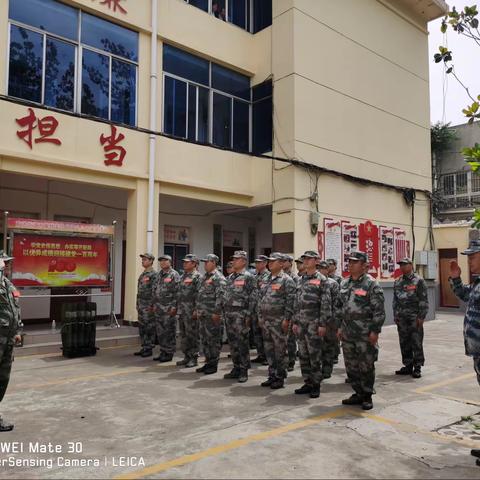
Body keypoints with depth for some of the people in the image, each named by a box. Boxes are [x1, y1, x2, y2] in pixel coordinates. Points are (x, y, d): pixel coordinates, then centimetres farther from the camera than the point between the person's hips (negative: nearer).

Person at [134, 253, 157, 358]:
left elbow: (154, 291, -17)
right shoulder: (142, 274, 17)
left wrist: (151, 305, -20)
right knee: (141, 327, 12)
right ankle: (144, 347, 20)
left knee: (150, 327, -3)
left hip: (148, 305, -9)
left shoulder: (154, 274, -12)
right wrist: (137, 304, 19)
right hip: (141, 305, 9)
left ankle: (149, 349, 4)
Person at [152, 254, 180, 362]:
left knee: (169, 332, -2)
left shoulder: (174, 275, -8)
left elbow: (177, 292, -13)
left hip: (169, 308, -7)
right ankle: (163, 352, 21)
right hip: (159, 308, 7)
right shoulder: (159, 274, 14)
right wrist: (154, 304, 14)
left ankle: (169, 353, 7)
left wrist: (174, 307, -18)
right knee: (160, 331, 11)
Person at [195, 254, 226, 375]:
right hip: (202, 314, 9)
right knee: (204, 339, 14)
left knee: (213, 340, 0)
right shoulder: (204, 277, 16)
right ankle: (208, 362, 24)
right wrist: (197, 309, 18)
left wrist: (216, 312, -22)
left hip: (212, 315, -9)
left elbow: (220, 296, -19)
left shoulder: (219, 278, -12)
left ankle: (213, 365, 9)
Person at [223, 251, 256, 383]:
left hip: (240, 314, -7)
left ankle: (244, 371, 8)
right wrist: (224, 312, 14)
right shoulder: (230, 277, 15)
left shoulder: (248, 277, -7)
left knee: (242, 343, -2)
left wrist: (248, 315, -16)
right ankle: (236, 368, 22)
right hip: (228, 313, 7)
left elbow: (252, 298, -11)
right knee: (232, 342, 11)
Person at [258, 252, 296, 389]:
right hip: (266, 320, 8)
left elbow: (290, 301, -14)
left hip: (278, 321, -7)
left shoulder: (286, 280, -9)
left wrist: (286, 319, -18)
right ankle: (272, 376, 23)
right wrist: (260, 316, 13)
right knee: (269, 350, 12)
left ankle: (280, 378, 12)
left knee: (280, 350, 1)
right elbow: (261, 298, 18)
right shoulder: (267, 280, 14)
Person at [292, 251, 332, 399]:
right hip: (301, 322, 7)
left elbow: (326, 303, -11)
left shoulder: (321, 279, -6)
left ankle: (316, 385, 11)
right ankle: (308, 383, 21)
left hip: (314, 322, -7)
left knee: (315, 355, -1)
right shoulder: (301, 280, 13)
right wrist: (295, 322, 12)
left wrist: (323, 324, -15)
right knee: (303, 354, 10)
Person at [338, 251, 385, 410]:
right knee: (351, 366, 12)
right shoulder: (344, 284, 11)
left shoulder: (371, 284, -10)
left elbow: (379, 310, -12)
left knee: (366, 366, 4)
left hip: (365, 334, -6)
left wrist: (375, 330, -16)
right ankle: (358, 393, 26)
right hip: (347, 334, 7)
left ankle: (367, 396, 18)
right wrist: (340, 327, 14)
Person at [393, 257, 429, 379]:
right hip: (401, 318, 5)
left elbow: (424, 301, -7)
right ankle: (408, 366, 21)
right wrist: (395, 315, 11)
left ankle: (417, 368, 9)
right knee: (404, 343, 10)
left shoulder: (419, 281, -5)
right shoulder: (397, 282, 11)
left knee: (416, 343, 0)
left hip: (414, 318, -5)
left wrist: (421, 317, -12)